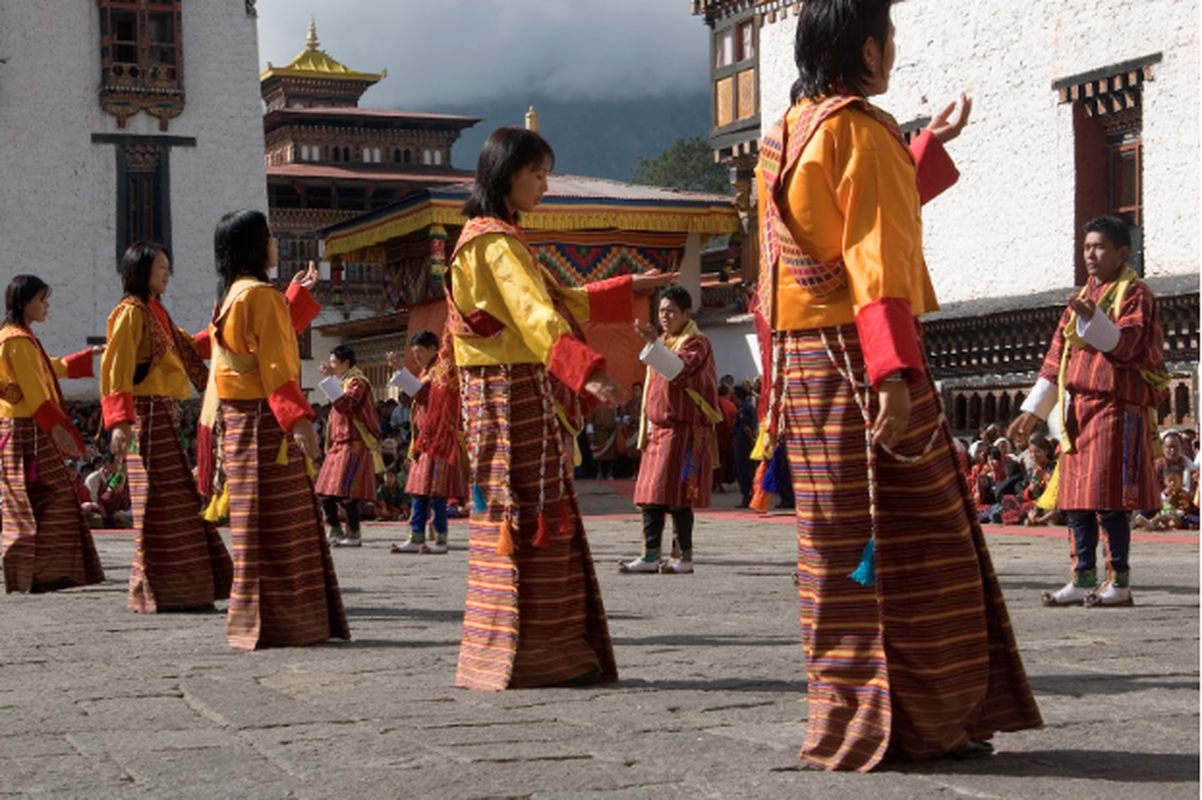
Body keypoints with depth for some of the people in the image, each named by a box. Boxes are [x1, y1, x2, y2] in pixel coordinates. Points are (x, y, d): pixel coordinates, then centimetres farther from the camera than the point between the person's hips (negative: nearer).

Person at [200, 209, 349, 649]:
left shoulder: (233, 295, 17)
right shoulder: (260, 294, -12)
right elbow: (273, 365, -19)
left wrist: (299, 294, 37)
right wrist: (298, 417, -23)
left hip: (243, 421, 10)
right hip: (264, 421, -10)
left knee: (270, 527, 12)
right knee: (272, 527, -7)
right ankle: (271, 624, -6)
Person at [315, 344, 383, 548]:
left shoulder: (357, 382, -8)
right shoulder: (342, 382, 21)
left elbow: (345, 403, -26)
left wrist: (329, 379, -25)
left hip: (354, 445, -10)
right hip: (338, 444, 10)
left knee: (346, 491, -11)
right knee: (325, 492, 6)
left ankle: (354, 534, -4)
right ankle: (334, 532, 14)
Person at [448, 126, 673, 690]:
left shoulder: (496, 237, 21)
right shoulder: (495, 241, -12)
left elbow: (561, 302, 29)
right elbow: (537, 316, -27)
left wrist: (630, 287, 29)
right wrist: (588, 369, -39)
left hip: (527, 396, 10)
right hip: (512, 394, -10)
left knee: (541, 520, 9)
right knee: (528, 518, -9)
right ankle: (527, 658, -7)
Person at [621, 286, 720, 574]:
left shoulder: (696, 343, -5)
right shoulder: (663, 344, 20)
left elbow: (679, 369, -27)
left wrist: (653, 343, -39)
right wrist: (646, 430, 18)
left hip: (684, 430, -8)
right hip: (658, 429, 8)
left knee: (676, 495, -9)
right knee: (650, 495, 4)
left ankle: (684, 557, -4)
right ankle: (650, 555, 5)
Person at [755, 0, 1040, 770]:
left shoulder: (788, 136, 15)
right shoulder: (862, 131, -11)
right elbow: (876, 259, -21)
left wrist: (931, 143, 36)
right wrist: (895, 371, -26)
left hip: (802, 361, 9)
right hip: (861, 360, -9)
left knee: (841, 546, 11)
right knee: (905, 545, -3)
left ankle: (850, 719, 15)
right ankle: (918, 721, 1)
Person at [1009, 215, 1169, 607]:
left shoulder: (1134, 294, -1)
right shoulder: (1083, 297, 21)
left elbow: (1124, 345, -17)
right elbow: (1057, 357, 21)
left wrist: (1092, 317, -34)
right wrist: (1033, 410, 18)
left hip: (1114, 408, -7)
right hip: (1077, 409, 7)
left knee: (1108, 500, -9)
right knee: (1076, 501, 5)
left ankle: (1119, 582, -4)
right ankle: (1083, 580, 10)